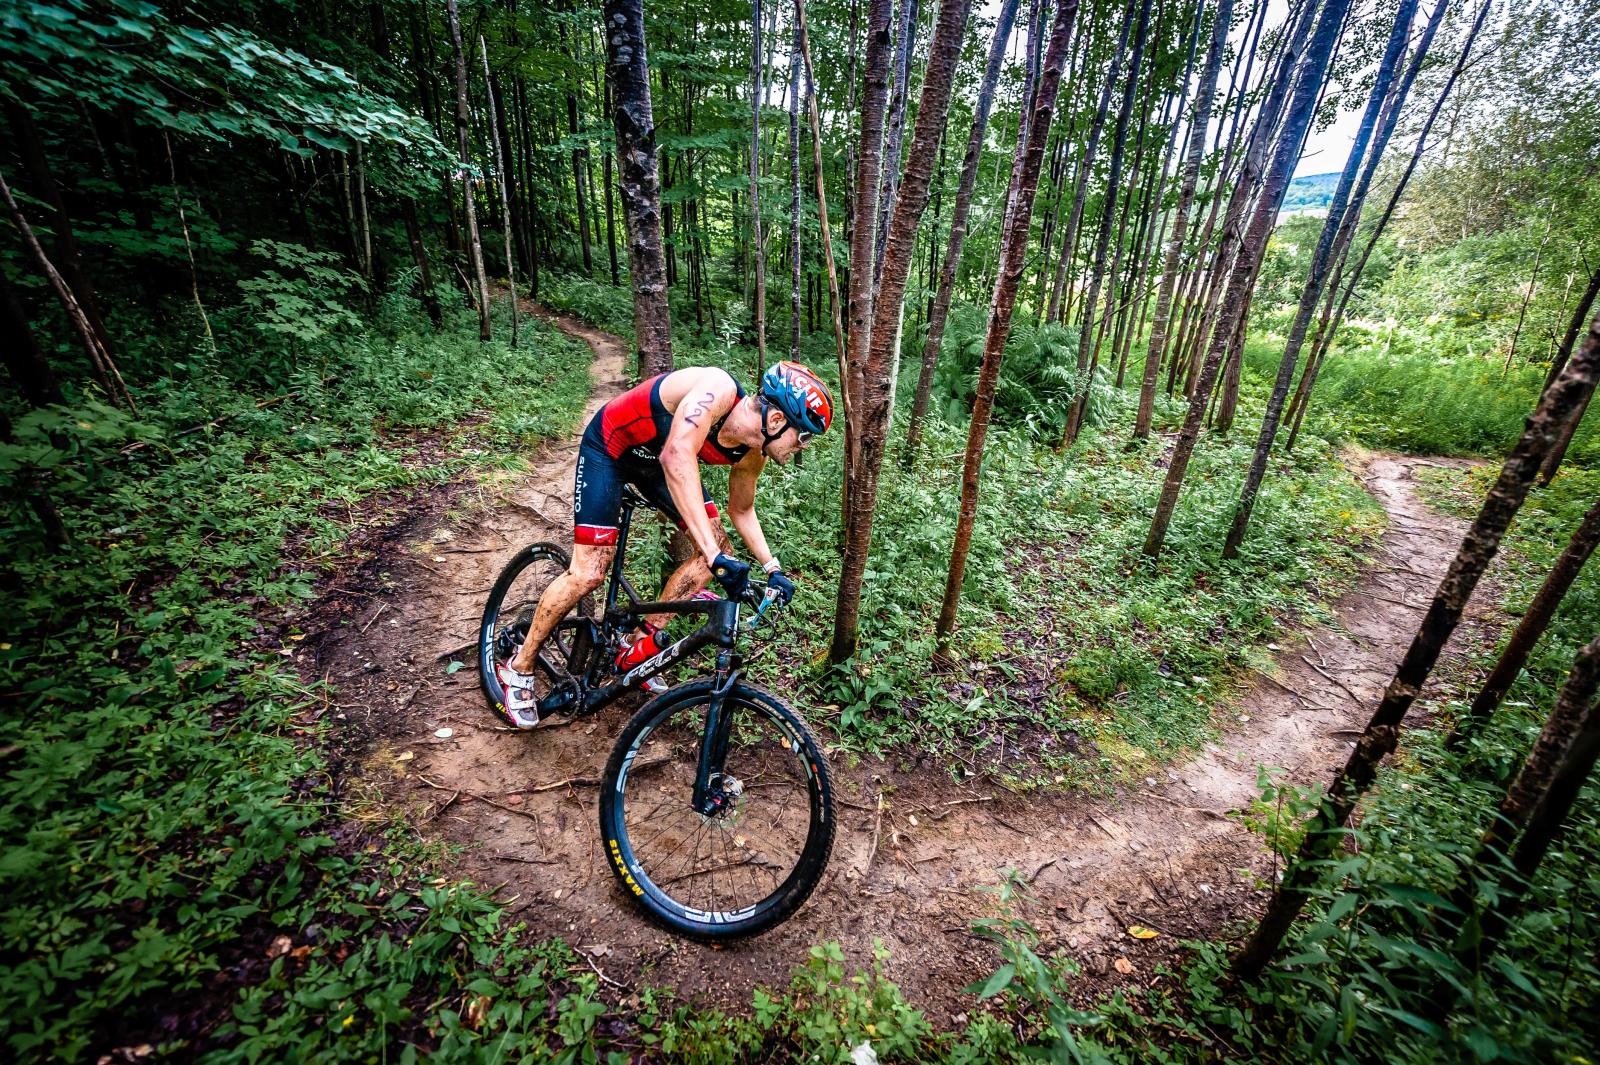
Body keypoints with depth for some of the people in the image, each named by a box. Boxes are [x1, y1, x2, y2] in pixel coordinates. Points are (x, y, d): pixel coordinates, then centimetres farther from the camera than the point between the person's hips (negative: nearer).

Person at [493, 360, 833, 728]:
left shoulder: (752, 454, -13)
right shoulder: (718, 390, -35)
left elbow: (741, 511, 4)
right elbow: (677, 456, -51)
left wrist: (772, 568, -5)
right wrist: (713, 553, -56)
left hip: (655, 460, 7)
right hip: (609, 446, -7)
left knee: (718, 549, -5)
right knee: (589, 573, -12)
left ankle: (640, 647, 9)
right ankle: (519, 667, 12)